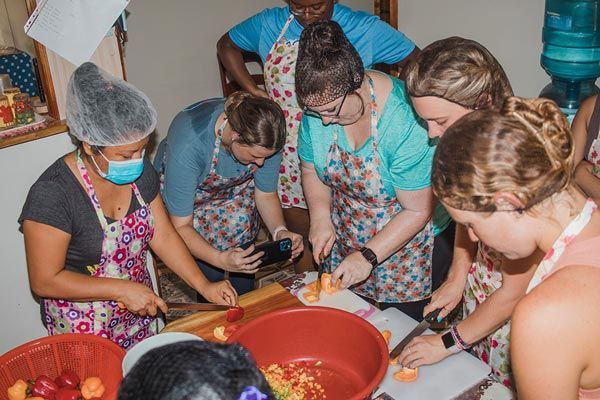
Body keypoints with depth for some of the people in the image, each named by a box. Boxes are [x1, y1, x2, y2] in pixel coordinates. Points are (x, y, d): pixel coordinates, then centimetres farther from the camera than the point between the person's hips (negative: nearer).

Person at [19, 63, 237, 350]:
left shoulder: (140, 173, -8)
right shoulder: (52, 194, -27)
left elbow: (163, 236, -1)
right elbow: (44, 281, -22)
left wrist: (204, 286, -8)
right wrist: (121, 289, -24)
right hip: (84, 330, -5)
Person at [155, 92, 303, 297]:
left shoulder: (264, 138, -27)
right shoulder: (189, 146, -39)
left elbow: (266, 195, -10)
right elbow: (181, 227, -31)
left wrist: (280, 231, -28)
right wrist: (220, 259, -45)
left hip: (234, 188, 3)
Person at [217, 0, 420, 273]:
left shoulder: (363, 29, -8)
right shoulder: (269, 24, 0)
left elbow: (417, 61, -2)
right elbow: (226, 45, 15)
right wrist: (254, 91, 4)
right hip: (290, 156, 3)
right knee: (300, 236, 16)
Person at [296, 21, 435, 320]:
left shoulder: (404, 121, -31)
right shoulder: (318, 108, -13)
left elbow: (418, 210, -24)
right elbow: (311, 172, 3)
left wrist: (368, 256, -23)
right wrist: (320, 218, -12)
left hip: (404, 245, -5)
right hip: (343, 242, 5)